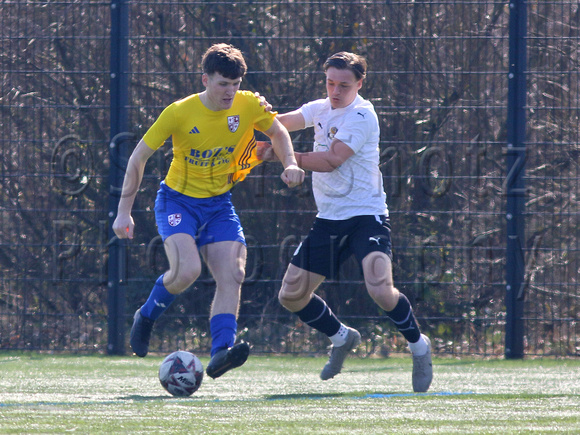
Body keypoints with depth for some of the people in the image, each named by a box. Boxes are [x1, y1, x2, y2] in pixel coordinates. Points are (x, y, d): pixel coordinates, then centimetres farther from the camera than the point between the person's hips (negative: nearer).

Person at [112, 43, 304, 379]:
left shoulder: (249, 106, -8)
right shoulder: (179, 113, -17)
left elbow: (278, 132, 12)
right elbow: (139, 157, -8)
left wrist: (290, 164, -8)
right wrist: (124, 211, -9)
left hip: (219, 203, 4)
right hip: (178, 200, -4)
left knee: (232, 275, -15)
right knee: (187, 270, -25)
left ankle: (220, 352, -21)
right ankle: (146, 318, 2)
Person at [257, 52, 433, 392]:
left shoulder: (362, 116, -13)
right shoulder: (322, 109, 11)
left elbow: (331, 160, -19)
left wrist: (281, 155, -17)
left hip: (367, 215, -7)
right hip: (329, 219, 7)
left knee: (380, 290, -26)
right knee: (292, 295, 4)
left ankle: (419, 345, 1)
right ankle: (342, 338, 30)